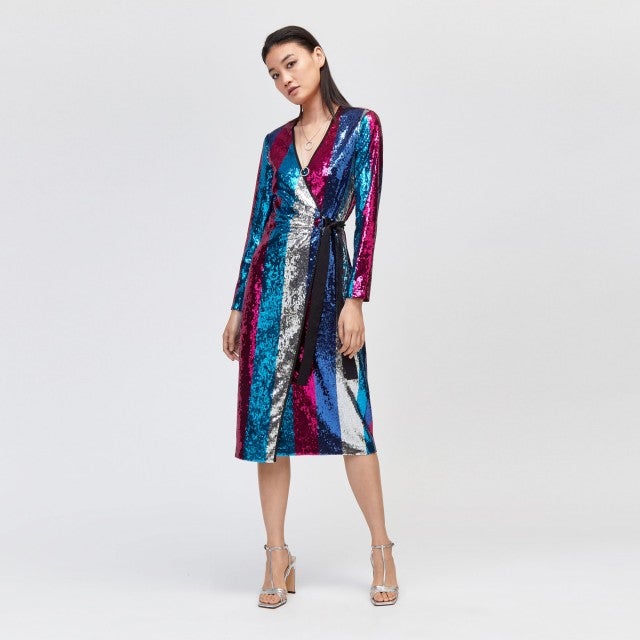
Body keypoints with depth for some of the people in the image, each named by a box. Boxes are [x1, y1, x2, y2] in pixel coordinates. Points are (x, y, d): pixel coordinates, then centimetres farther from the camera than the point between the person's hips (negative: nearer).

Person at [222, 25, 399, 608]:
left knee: (346, 417, -3)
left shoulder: (360, 125, 2)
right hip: (273, 282, 4)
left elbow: (367, 215, -5)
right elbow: (259, 223, 14)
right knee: (268, 417, 3)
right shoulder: (277, 142, 13)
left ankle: (381, 551, 12)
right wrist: (238, 307, 12)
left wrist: (355, 299, -13)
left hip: (328, 280, -4)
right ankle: (278, 556, 13)